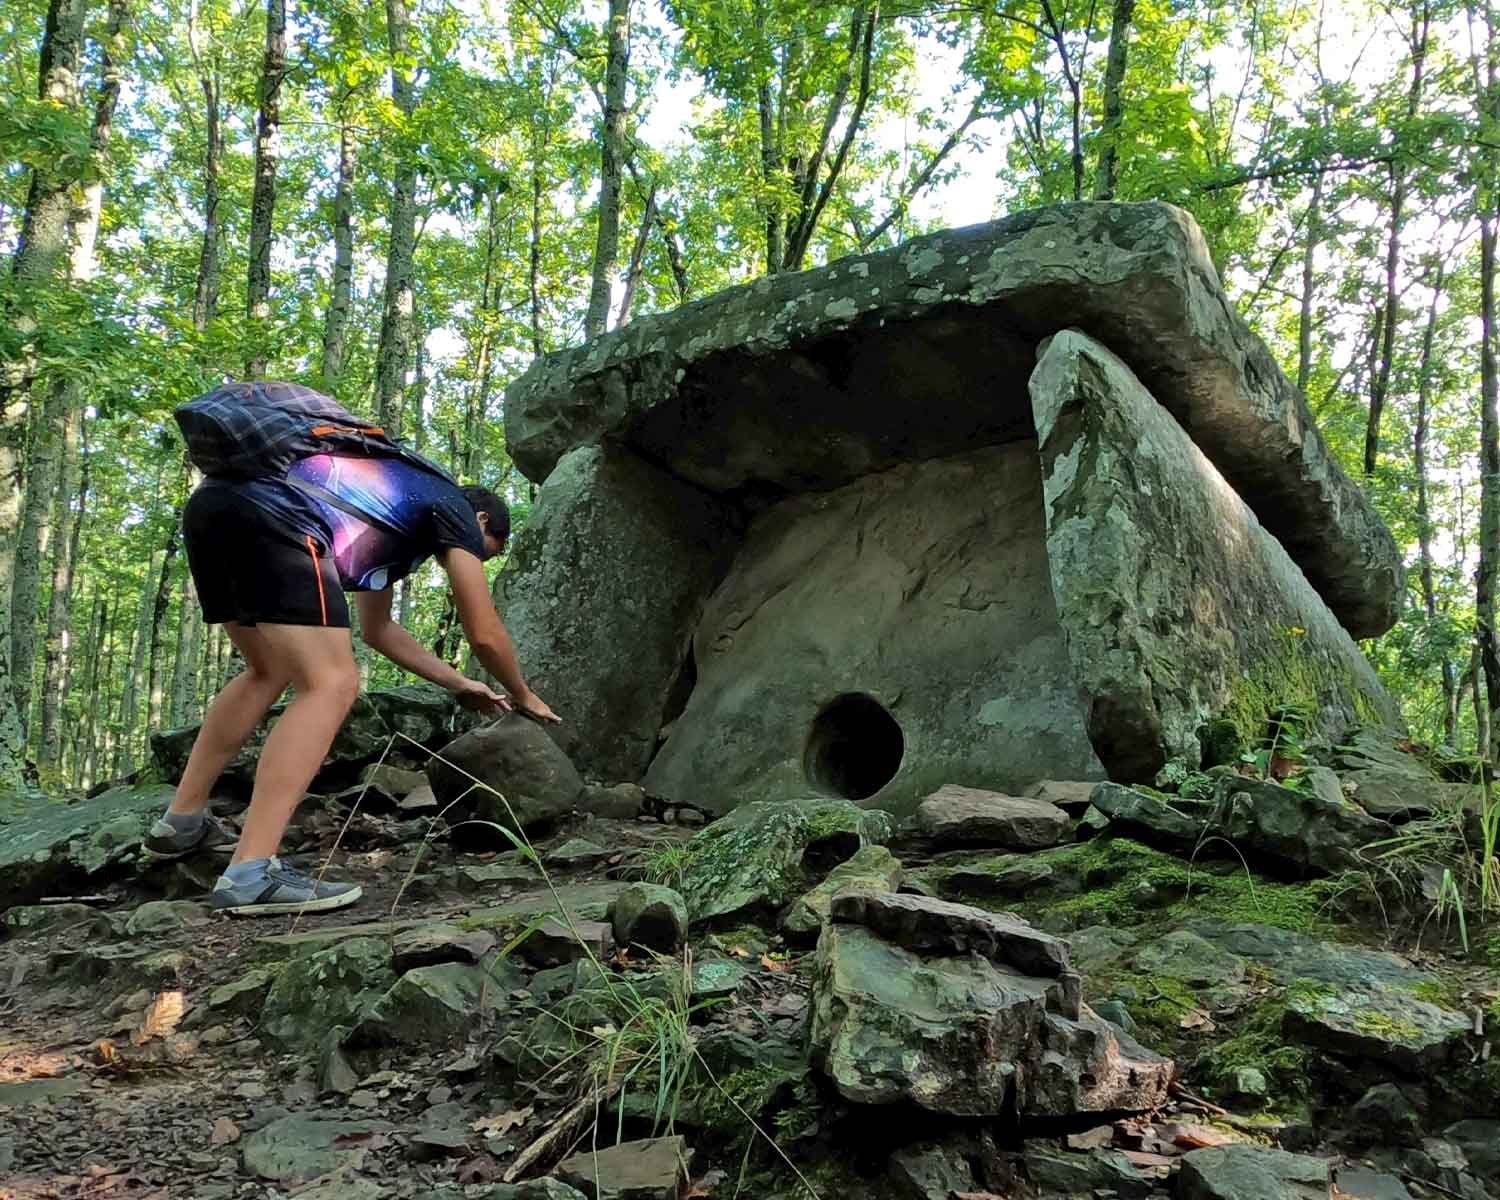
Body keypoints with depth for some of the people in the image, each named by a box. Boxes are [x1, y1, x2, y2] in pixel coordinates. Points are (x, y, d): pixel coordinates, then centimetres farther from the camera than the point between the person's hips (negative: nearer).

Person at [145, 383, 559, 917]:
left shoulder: (393, 512, 37)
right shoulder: (451, 506, 16)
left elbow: (377, 628, 45)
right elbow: (483, 632, 14)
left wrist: (457, 683, 49)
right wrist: (523, 696, 32)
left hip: (209, 505, 10)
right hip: (268, 514, -10)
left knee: (270, 671, 25)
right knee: (330, 685, -9)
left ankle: (182, 821, 29)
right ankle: (251, 874, -18)